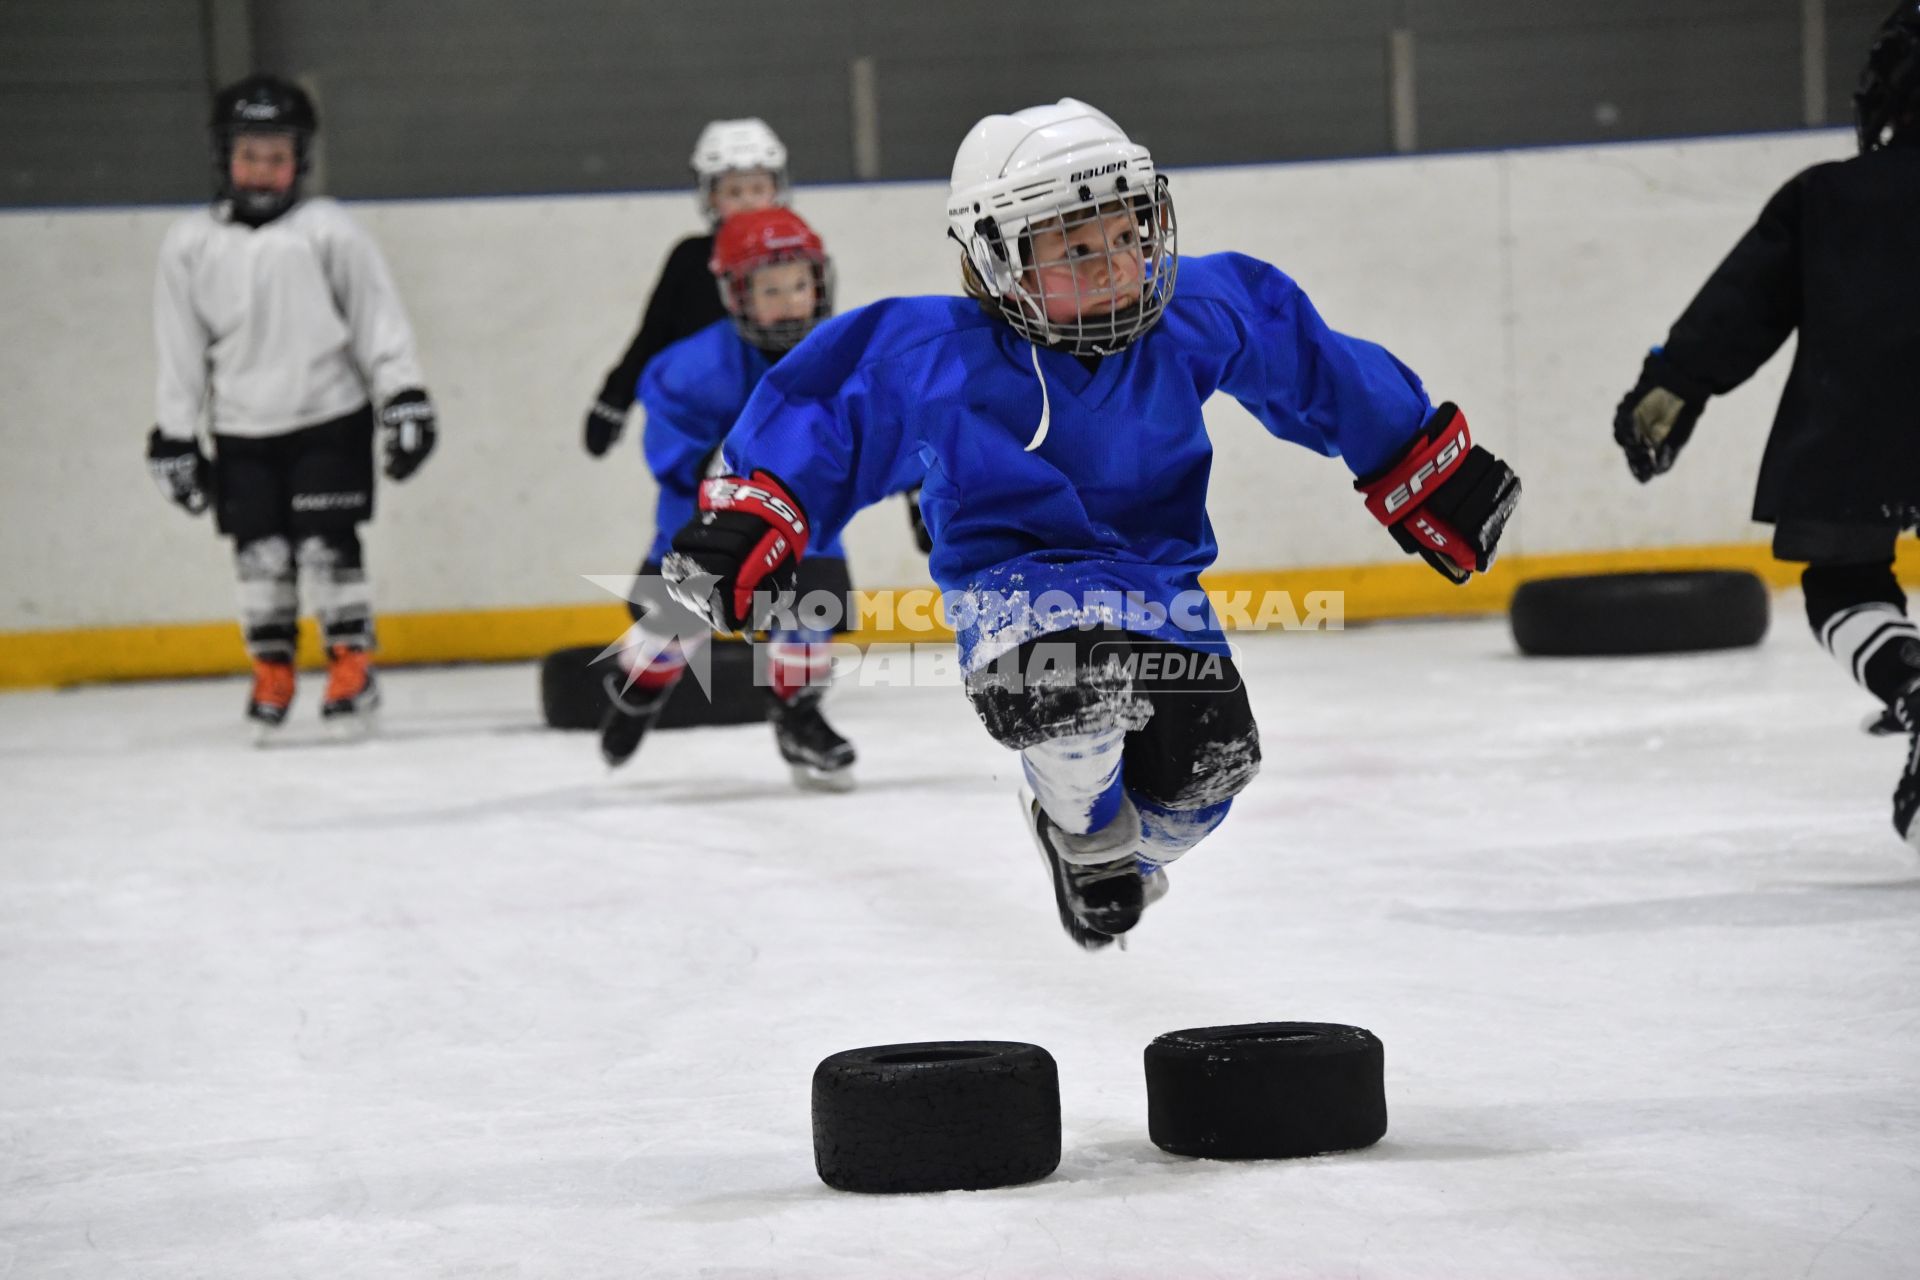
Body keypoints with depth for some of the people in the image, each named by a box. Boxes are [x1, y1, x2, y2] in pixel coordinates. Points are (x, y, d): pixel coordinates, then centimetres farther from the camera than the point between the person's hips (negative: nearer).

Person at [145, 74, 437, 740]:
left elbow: (377, 318, -2)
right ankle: (272, 675, 16)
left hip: (329, 417, -2)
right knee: (259, 553, 3)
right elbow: (181, 348, 6)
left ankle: (352, 666, 8)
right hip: (242, 430, 2)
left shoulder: (327, 231, -6)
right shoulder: (190, 245, 1)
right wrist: (175, 437, 6)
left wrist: (404, 400, -7)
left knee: (329, 546, -4)